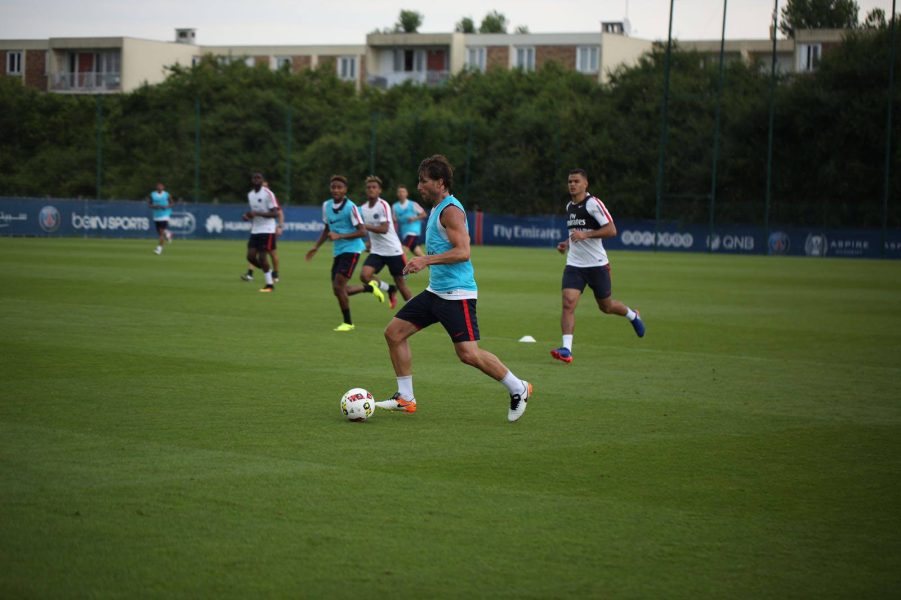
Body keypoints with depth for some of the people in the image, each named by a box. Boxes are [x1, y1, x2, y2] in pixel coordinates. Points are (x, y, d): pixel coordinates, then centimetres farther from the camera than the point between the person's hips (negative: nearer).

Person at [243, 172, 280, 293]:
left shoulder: (268, 194, -11)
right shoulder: (250, 195, 11)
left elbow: (275, 214, -16)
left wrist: (257, 213, -24)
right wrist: (247, 216, 2)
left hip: (267, 230, -7)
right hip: (255, 230, 7)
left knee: (262, 257, -9)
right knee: (251, 256, -2)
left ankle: (270, 284, 4)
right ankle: (269, 272, 20)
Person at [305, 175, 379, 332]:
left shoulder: (350, 207, -15)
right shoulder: (327, 205, 6)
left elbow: (362, 232, -17)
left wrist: (340, 236, -24)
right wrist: (316, 247, 14)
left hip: (351, 249, -8)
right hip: (338, 251, 8)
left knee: (338, 286, -15)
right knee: (338, 290, 7)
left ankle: (348, 323, 0)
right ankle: (370, 288, 31)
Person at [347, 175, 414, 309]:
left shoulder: (383, 205, -13)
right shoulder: (363, 208, 7)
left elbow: (384, 229, -22)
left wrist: (364, 226, -22)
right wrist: (369, 243, 10)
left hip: (393, 250, -6)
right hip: (376, 251, 6)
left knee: (401, 284, 0)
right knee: (365, 275, -17)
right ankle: (390, 290, 8)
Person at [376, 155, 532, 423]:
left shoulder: (451, 210, -14)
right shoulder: (438, 209, 16)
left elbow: (463, 252, -24)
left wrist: (426, 260, -26)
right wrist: (425, 262, 19)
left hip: (456, 293, -10)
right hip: (435, 290, 10)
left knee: (468, 353, -14)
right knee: (394, 332, 5)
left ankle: (518, 389, 4)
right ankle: (405, 398, 12)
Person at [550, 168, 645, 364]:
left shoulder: (593, 204, -12)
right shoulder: (569, 206, 11)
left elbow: (611, 230, -18)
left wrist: (585, 234, -25)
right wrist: (566, 243, 9)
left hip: (597, 265, -5)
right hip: (574, 265, 5)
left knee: (606, 307, 11)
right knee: (568, 303, -15)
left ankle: (632, 315, 43)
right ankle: (566, 349, -20)